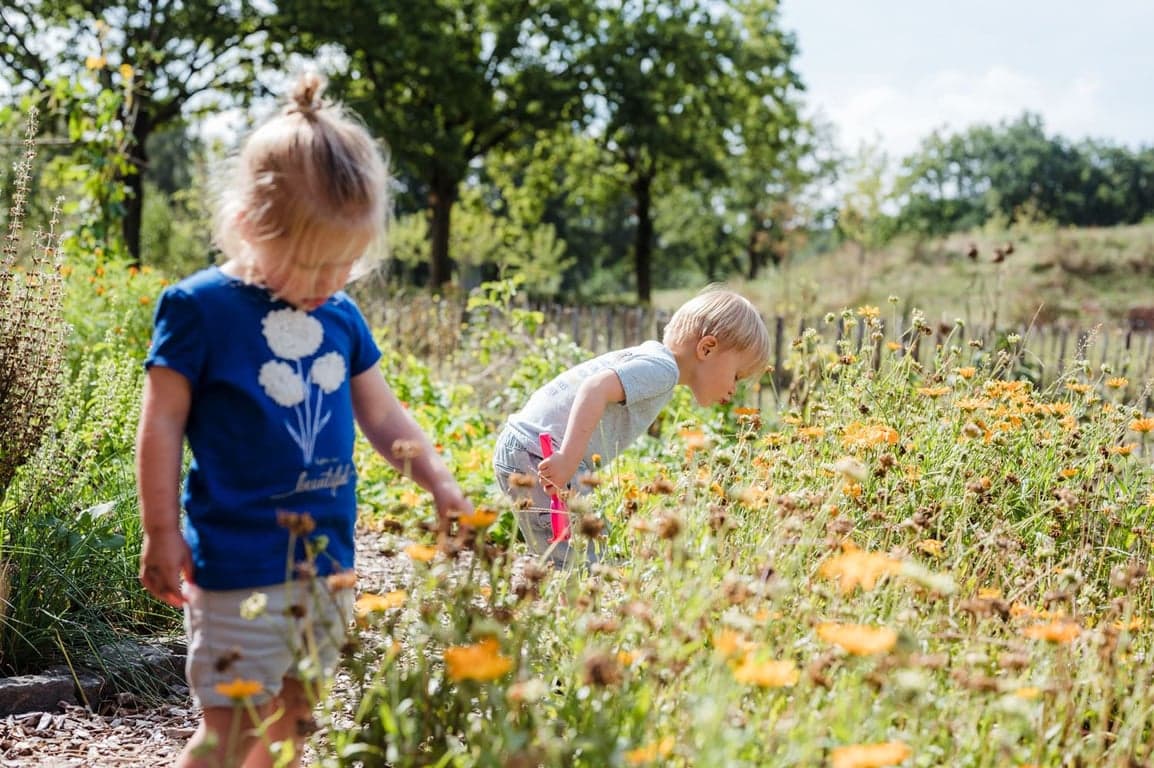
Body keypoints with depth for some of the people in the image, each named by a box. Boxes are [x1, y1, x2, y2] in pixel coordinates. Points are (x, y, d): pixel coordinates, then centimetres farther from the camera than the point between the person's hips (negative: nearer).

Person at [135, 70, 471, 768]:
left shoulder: (342, 316, 7)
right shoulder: (199, 309, -10)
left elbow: (384, 417, 16)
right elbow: (162, 426, -7)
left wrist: (442, 486, 4)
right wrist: (162, 534, -7)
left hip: (328, 558, 6)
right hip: (239, 568, -6)